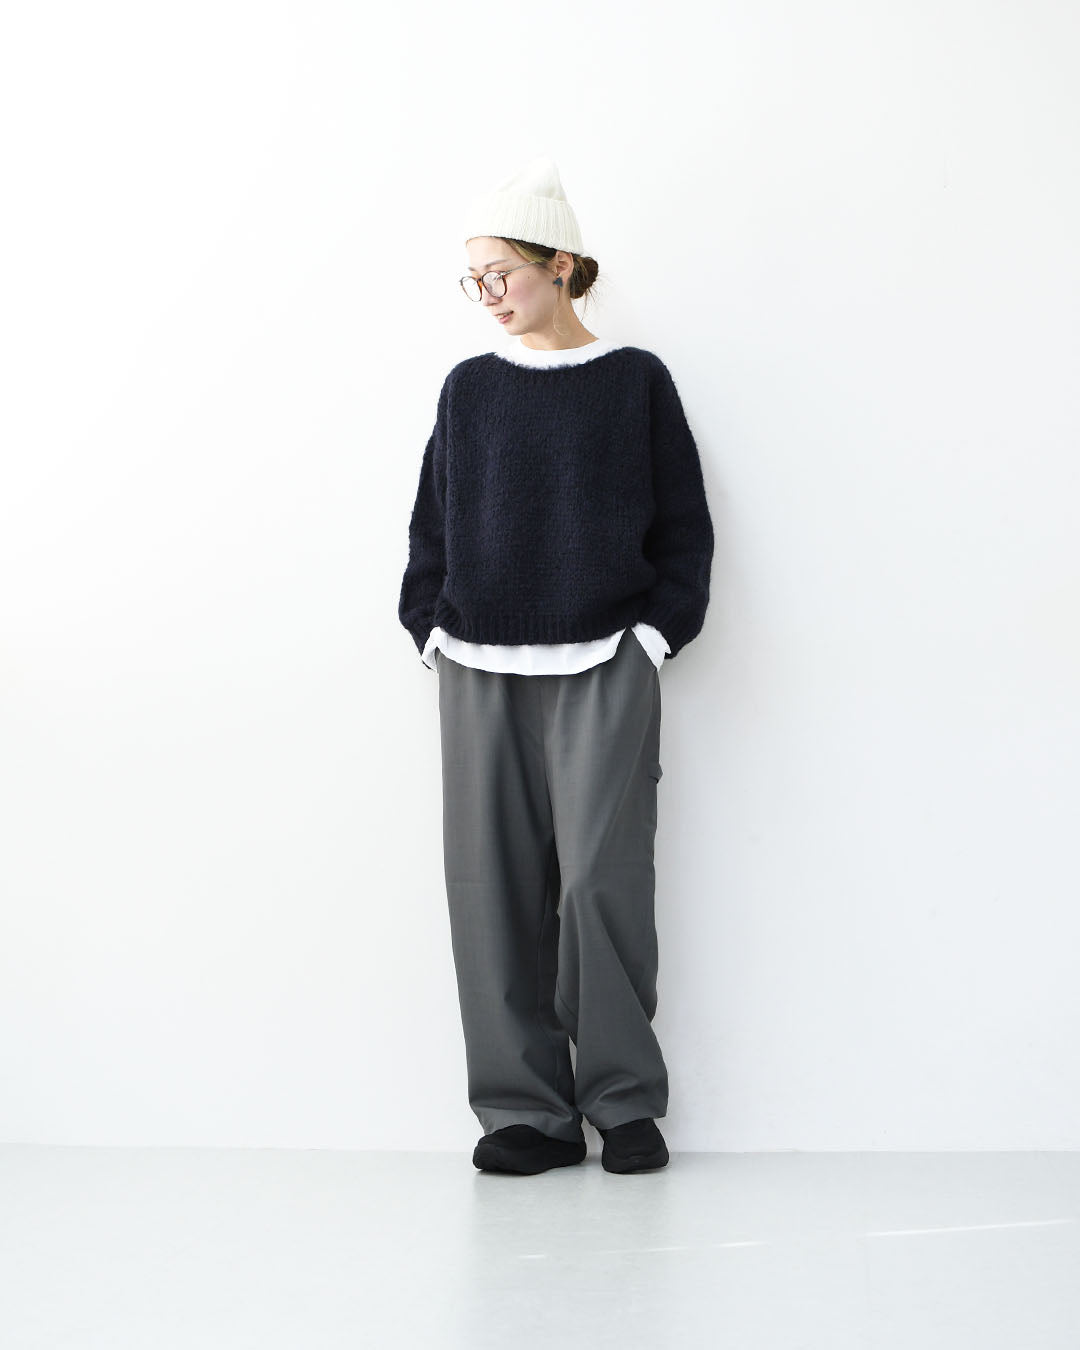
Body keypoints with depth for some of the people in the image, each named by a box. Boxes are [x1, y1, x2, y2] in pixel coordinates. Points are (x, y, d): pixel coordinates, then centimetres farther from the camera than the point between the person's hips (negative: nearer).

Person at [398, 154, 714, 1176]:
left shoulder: (635, 382, 5)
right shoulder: (469, 389, 12)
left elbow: (684, 525, 6)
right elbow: (432, 520, 17)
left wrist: (656, 629, -3)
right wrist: (431, 626, 6)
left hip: (602, 668, -3)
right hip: (479, 671, 3)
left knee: (602, 878, -9)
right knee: (495, 885, 0)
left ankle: (626, 1100, 5)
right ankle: (527, 1109, 7)